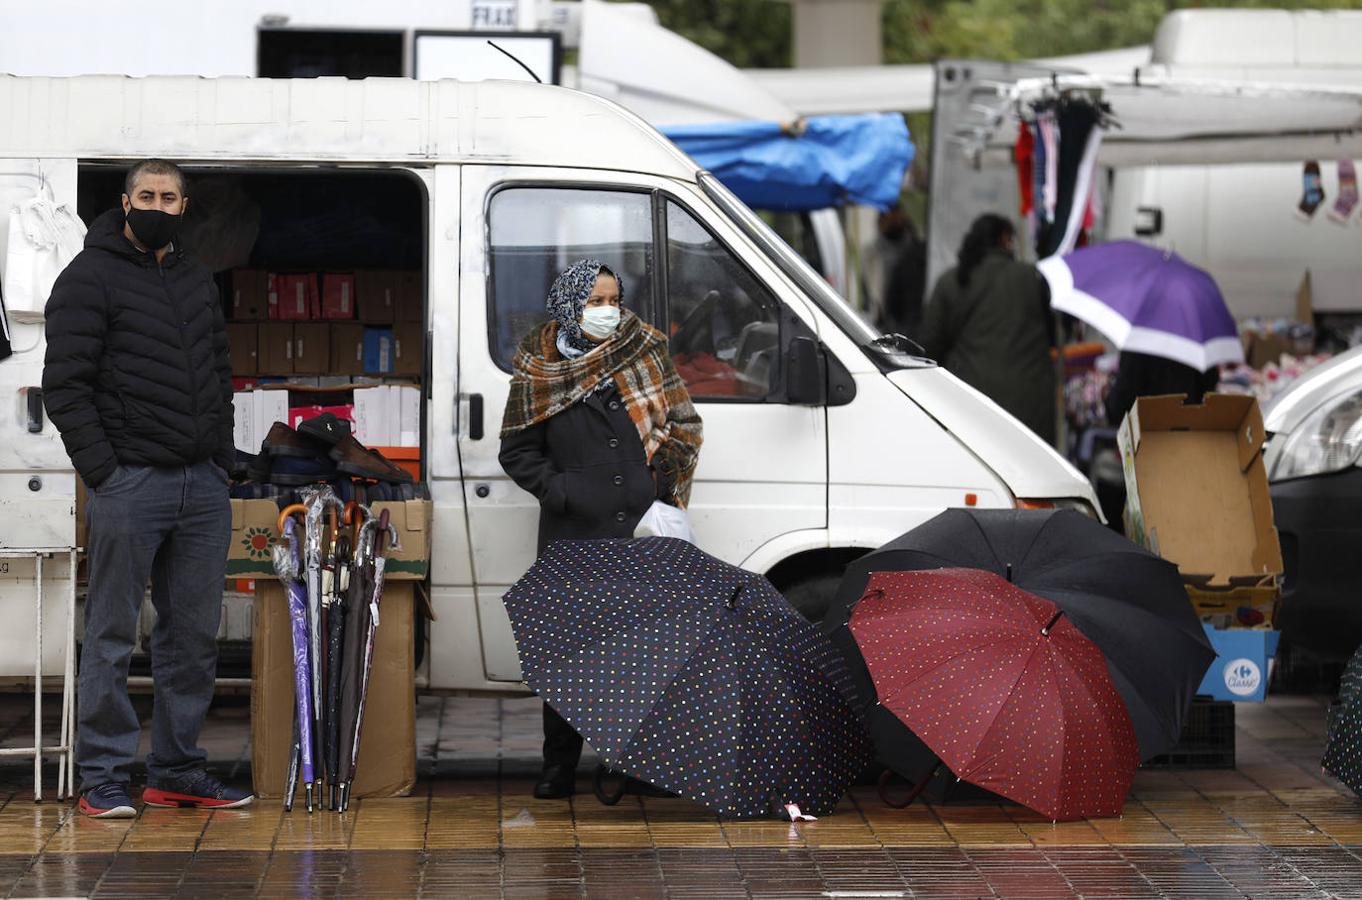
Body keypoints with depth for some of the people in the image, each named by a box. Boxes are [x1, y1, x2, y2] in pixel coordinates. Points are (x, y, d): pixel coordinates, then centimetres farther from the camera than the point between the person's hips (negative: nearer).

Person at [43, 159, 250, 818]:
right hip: (130, 484, -6)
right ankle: (104, 778, 3)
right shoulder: (90, 276, -2)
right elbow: (64, 385, -8)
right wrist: (101, 469, -14)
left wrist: (222, 456, 12)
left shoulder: (197, 281, 18)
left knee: (194, 634, 7)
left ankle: (176, 771, 15)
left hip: (203, 487, 6)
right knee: (112, 637, -2)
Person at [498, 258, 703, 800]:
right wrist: (556, 489, -4)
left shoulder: (645, 352, 10)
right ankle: (560, 764, 7)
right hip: (573, 532, -1)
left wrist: (665, 482, 2)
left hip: (642, 529, 1)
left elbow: (684, 426, 14)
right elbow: (517, 451, 11)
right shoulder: (539, 370, 6)